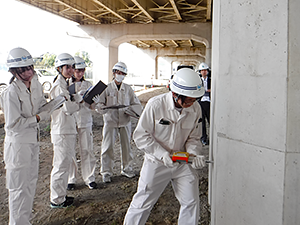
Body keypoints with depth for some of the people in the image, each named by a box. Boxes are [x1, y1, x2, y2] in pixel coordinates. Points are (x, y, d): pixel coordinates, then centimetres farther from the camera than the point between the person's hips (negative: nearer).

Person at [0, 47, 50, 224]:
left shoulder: (36, 85, 2)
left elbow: (43, 106, 13)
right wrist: (39, 118, -18)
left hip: (34, 140, 8)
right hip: (18, 143, -8)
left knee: (31, 183, 20)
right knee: (19, 187, 5)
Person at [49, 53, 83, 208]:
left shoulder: (64, 84, 15)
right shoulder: (59, 86, -17)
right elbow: (68, 108, -21)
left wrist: (76, 99, -5)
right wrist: (78, 103, -4)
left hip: (67, 130, 10)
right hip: (62, 132, -10)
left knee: (64, 164, 18)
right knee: (61, 166, 0)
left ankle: (60, 195, 31)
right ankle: (56, 200, 14)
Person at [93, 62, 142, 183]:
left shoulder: (128, 89, 6)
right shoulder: (106, 88, 1)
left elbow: (137, 105, 7)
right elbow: (99, 108, 0)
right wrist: (98, 104, -24)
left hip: (125, 122, 2)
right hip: (110, 121, -2)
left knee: (126, 145, 10)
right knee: (107, 147, -2)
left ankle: (126, 168, 27)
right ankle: (106, 172, 11)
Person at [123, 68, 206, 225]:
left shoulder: (195, 109, -7)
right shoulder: (155, 105, -19)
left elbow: (193, 138, 3)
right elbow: (140, 135, -14)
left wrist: (194, 153, -17)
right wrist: (162, 153, -22)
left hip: (183, 162, 4)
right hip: (156, 162, -3)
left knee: (191, 203, 9)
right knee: (142, 203, 6)